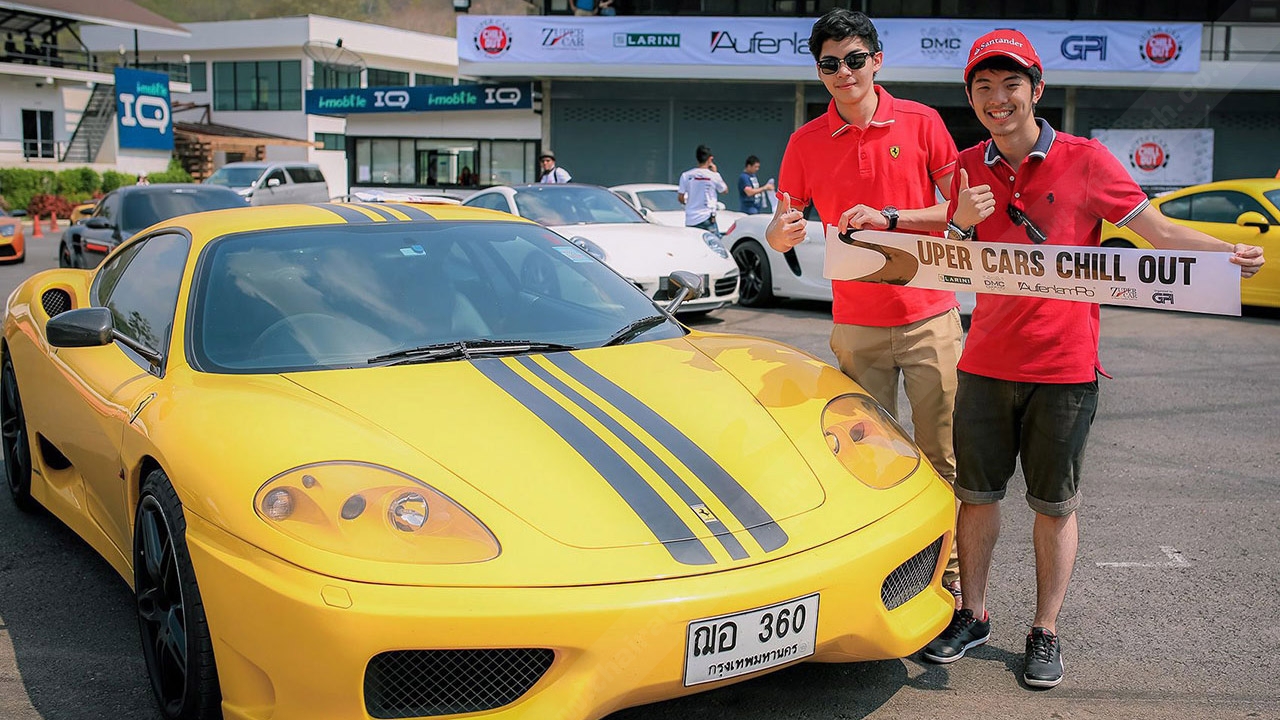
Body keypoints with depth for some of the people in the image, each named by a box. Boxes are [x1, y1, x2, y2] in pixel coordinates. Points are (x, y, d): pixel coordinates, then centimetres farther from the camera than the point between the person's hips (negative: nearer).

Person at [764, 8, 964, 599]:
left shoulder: (921, 122, 1)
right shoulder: (806, 142, 5)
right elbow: (781, 230, 7)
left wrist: (889, 216, -15)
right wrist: (780, 234, -18)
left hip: (929, 316, -1)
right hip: (855, 324, 1)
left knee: (941, 452, 2)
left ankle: (952, 569, 13)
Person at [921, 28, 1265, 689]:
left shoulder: (1083, 159, -5)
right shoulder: (968, 169, 5)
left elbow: (1159, 230, -4)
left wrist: (1228, 253, -23)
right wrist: (960, 223, -12)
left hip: (1064, 364, -3)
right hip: (986, 360, 3)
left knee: (1054, 506, 6)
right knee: (976, 494, 10)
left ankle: (1045, 632, 21)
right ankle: (972, 615, 27)